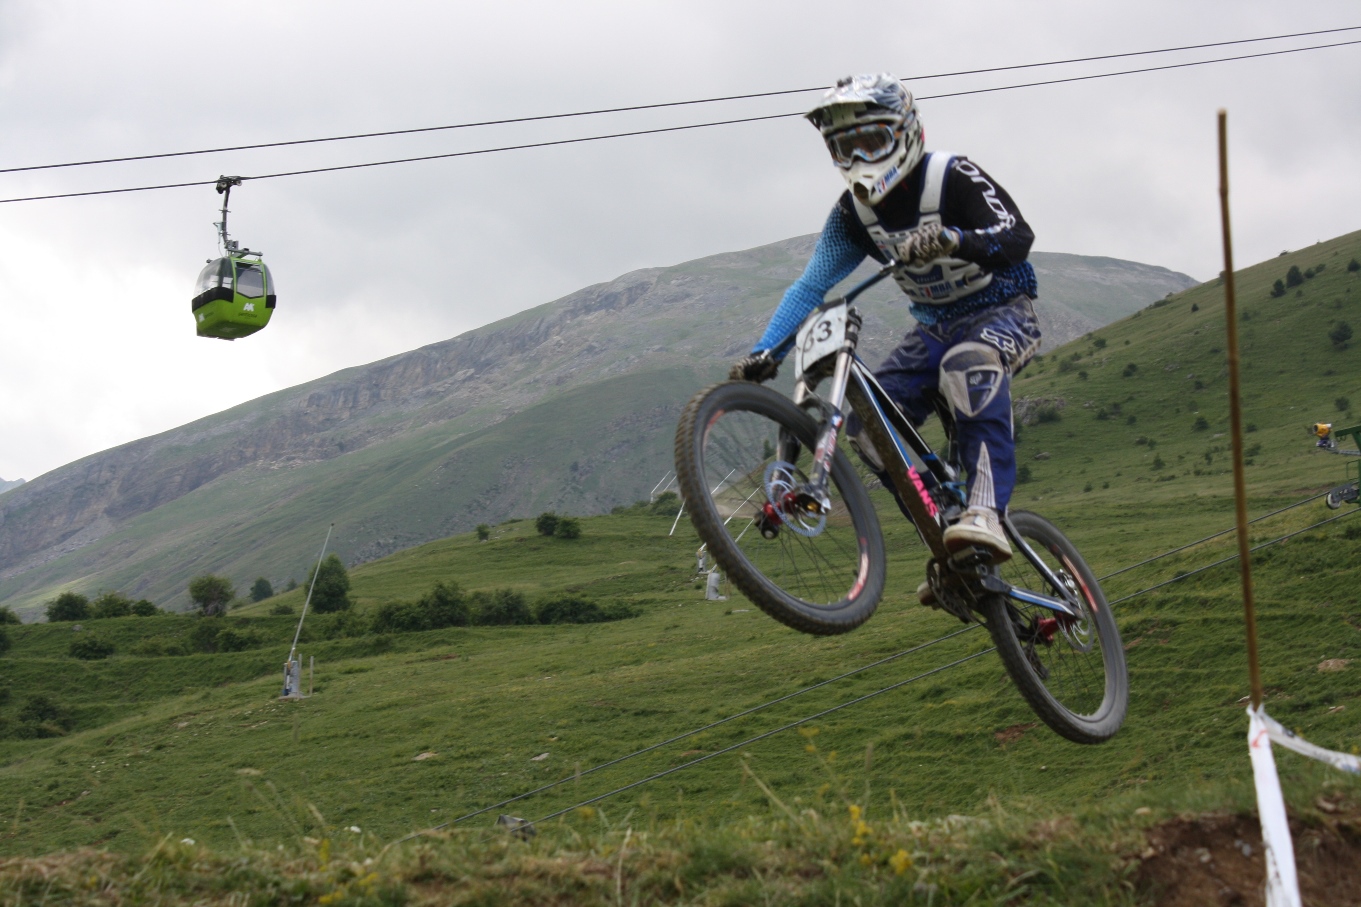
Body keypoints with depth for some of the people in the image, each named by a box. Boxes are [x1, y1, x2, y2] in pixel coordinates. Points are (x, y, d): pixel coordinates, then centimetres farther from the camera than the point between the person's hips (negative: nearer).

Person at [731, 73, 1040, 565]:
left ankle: (985, 511, -47)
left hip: (1001, 312, -6)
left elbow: (1018, 239, -33)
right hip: (936, 325, 6)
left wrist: (953, 240, -54)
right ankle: (945, 533, -4)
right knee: (866, 423, -13)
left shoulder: (952, 177, -19)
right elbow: (811, 285, -2)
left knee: (969, 365, -41)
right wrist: (764, 353, -17)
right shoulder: (853, 212, -2)